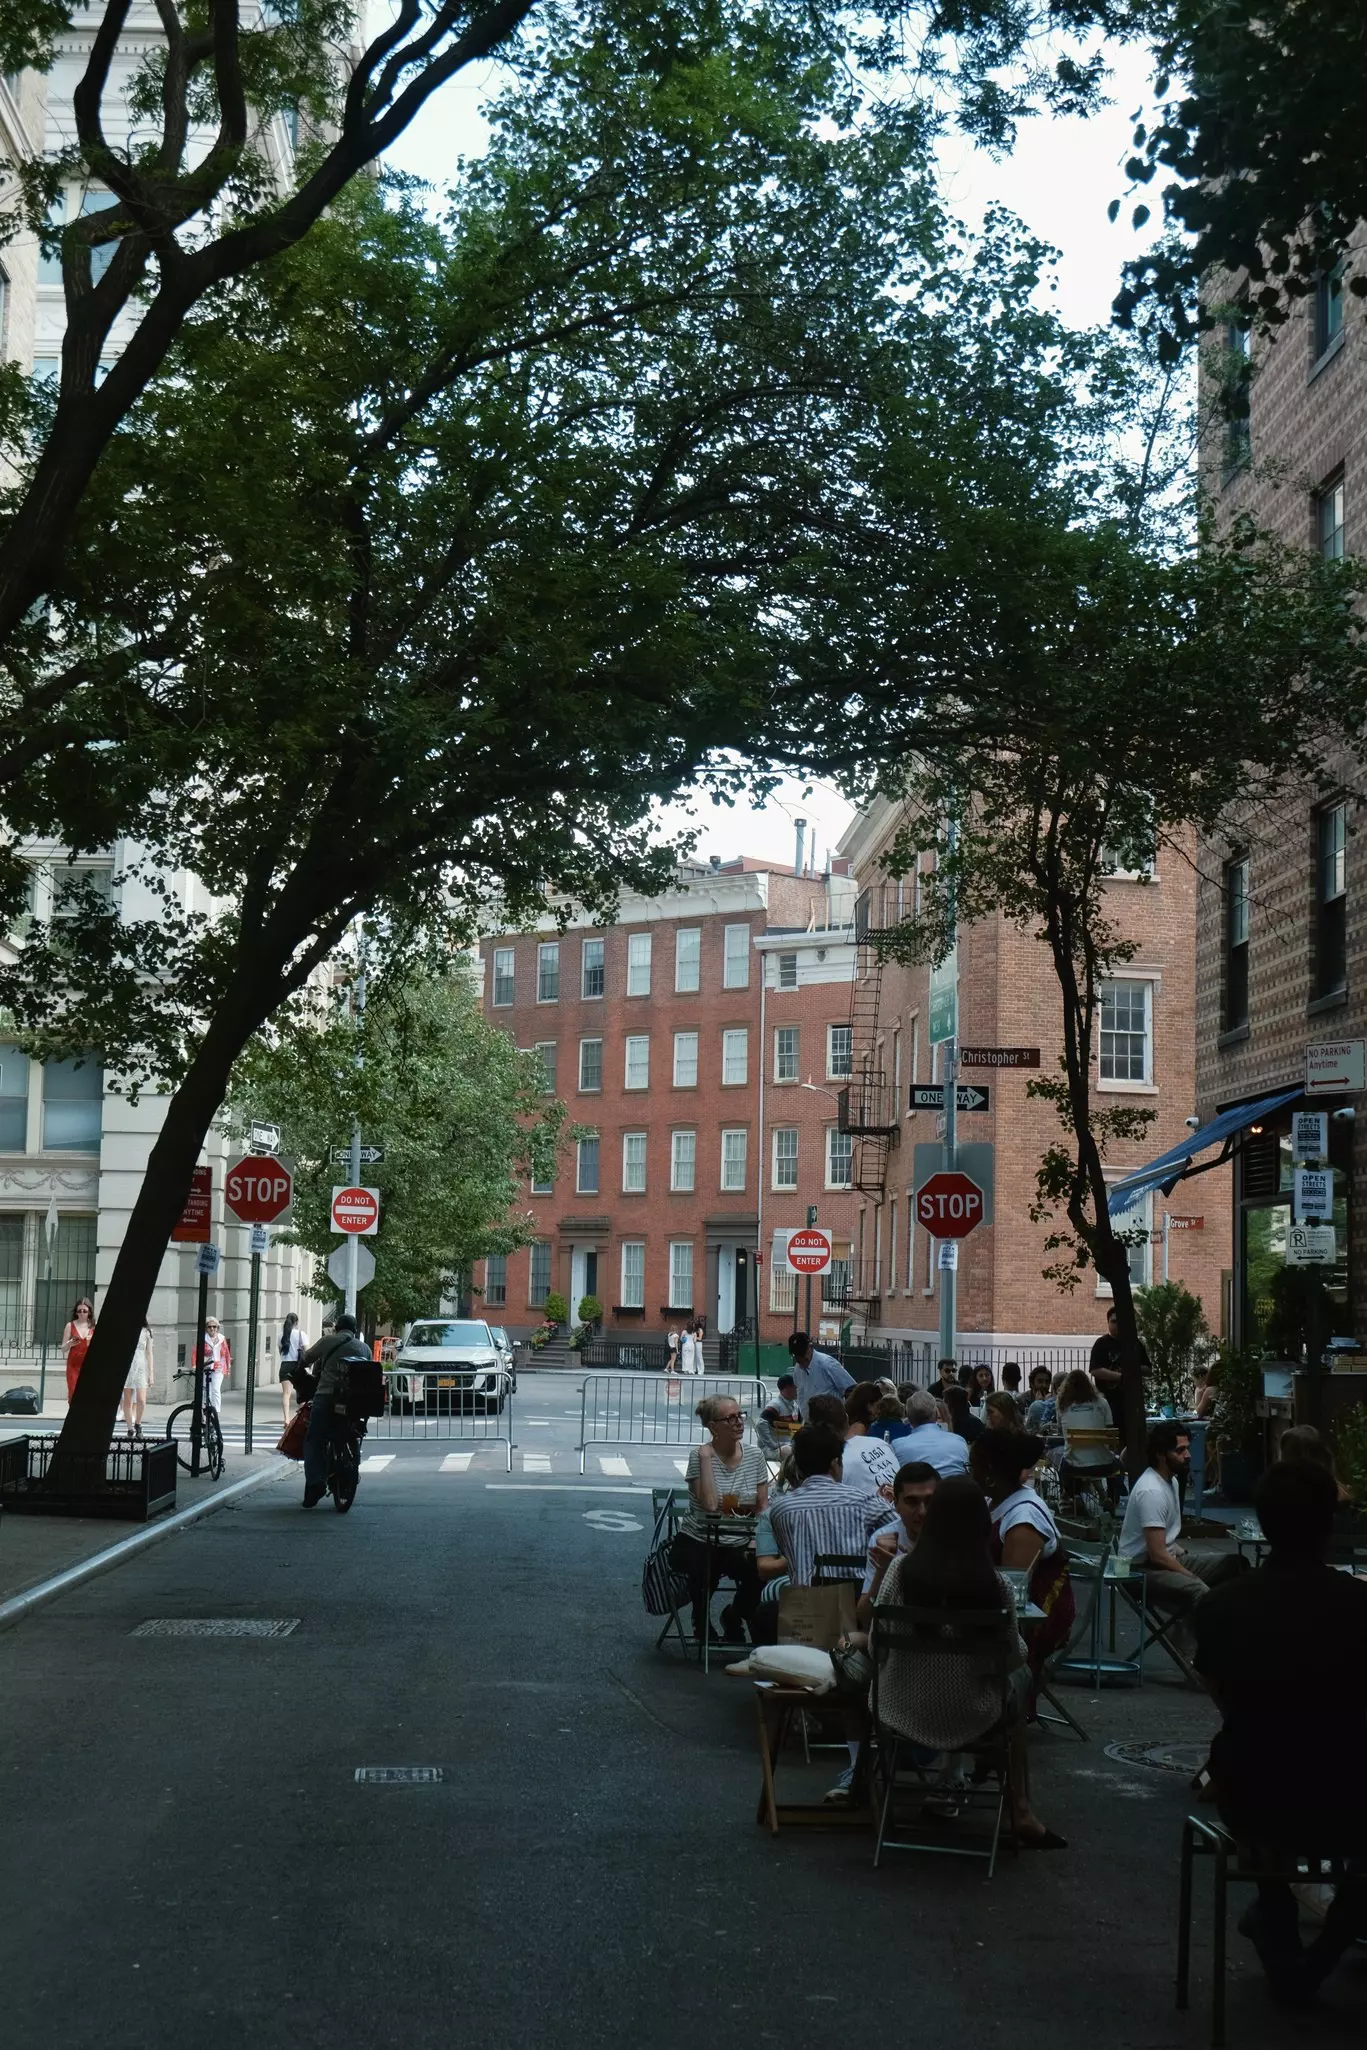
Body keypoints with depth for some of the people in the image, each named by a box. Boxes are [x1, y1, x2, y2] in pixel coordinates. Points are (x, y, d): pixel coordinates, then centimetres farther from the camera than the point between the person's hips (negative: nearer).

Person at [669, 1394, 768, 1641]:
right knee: (707, 1565, -36)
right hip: (697, 1544, -4)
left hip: (740, 1546, 4)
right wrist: (706, 1458, -20)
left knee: (760, 1570, -27)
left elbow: (763, 1506, 7)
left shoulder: (754, 1455, 3)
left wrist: (757, 1539, -9)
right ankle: (702, 1622, 1)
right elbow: (710, 1504, -22)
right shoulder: (700, 1456, -9)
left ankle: (734, 1616, 10)